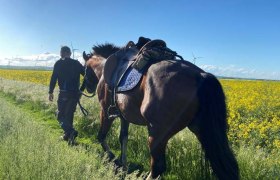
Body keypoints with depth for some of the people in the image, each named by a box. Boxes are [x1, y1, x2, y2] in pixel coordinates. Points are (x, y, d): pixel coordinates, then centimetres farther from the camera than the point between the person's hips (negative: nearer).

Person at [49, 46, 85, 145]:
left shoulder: (59, 63, -3)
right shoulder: (77, 63, 8)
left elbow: (54, 78, -7)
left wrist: (50, 92, -1)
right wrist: (82, 88, 19)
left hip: (64, 93, -4)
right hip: (75, 93, 4)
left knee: (60, 115, 4)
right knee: (69, 114, 18)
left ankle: (71, 131, -18)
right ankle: (67, 135, 24)